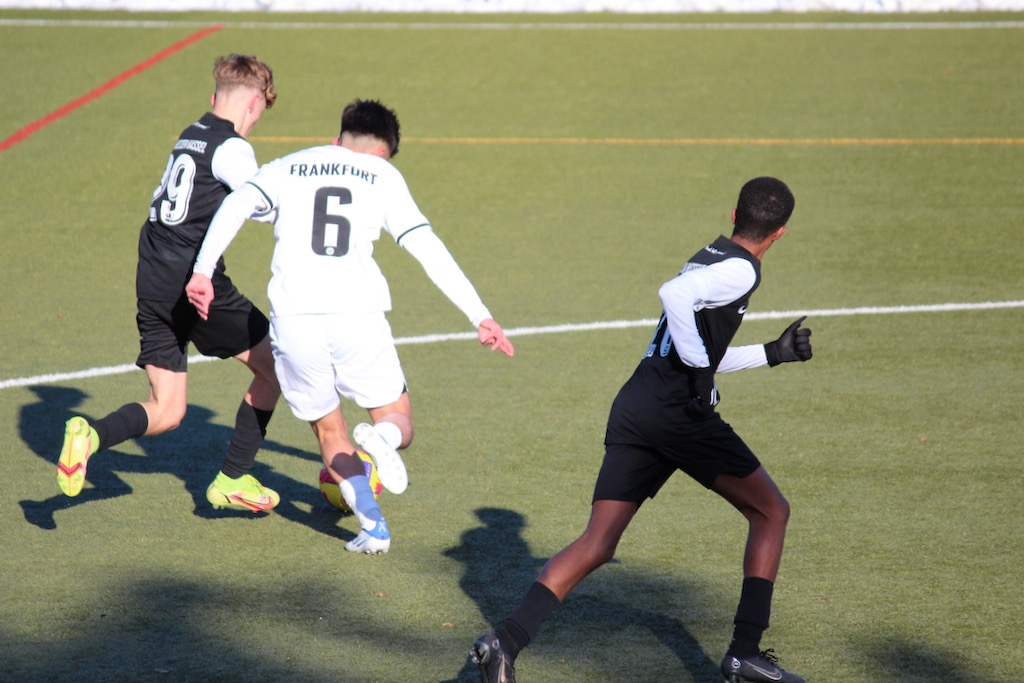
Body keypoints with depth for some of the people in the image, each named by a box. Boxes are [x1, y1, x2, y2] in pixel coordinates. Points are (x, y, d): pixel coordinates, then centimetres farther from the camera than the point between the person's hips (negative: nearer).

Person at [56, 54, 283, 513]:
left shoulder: (189, 137, 17)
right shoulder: (231, 148, -8)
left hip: (152, 282, 8)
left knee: (166, 411, 10)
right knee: (273, 365, 11)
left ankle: (91, 435, -19)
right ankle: (232, 480, 10)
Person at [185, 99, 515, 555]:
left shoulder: (286, 168, 20)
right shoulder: (383, 176, 16)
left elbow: (234, 206, 2)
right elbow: (429, 249, 8)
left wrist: (202, 270, -4)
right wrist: (480, 316, 7)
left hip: (293, 316, 1)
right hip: (358, 313, -1)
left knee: (329, 432, 18)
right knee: (399, 423, 14)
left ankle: (372, 525, -1)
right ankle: (381, 439, -23)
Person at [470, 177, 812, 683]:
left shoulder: (707, 259, 23)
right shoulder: (741, 270, -5)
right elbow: (674, 294, -24)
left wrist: (770, 353, 34)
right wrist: (699, 367, -19)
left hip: (632, 407, 8)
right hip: (680, 413, -8)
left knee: (597, 545, 2)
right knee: (771, 512, 10)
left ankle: (506, 641, -14)